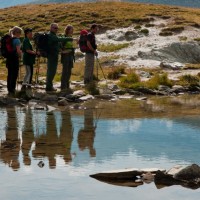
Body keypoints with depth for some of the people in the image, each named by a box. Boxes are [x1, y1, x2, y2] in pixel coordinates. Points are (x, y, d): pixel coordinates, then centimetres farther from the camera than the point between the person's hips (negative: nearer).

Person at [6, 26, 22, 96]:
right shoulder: (17, 40, -14)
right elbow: (18, 51, -21)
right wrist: (20, 55, -2)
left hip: (8, 58, 8)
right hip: (14, 59, -8)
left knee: (9, 74, 14)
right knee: (14, 75, -2)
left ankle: (9, 90, 20)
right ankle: (12, 90, -1)